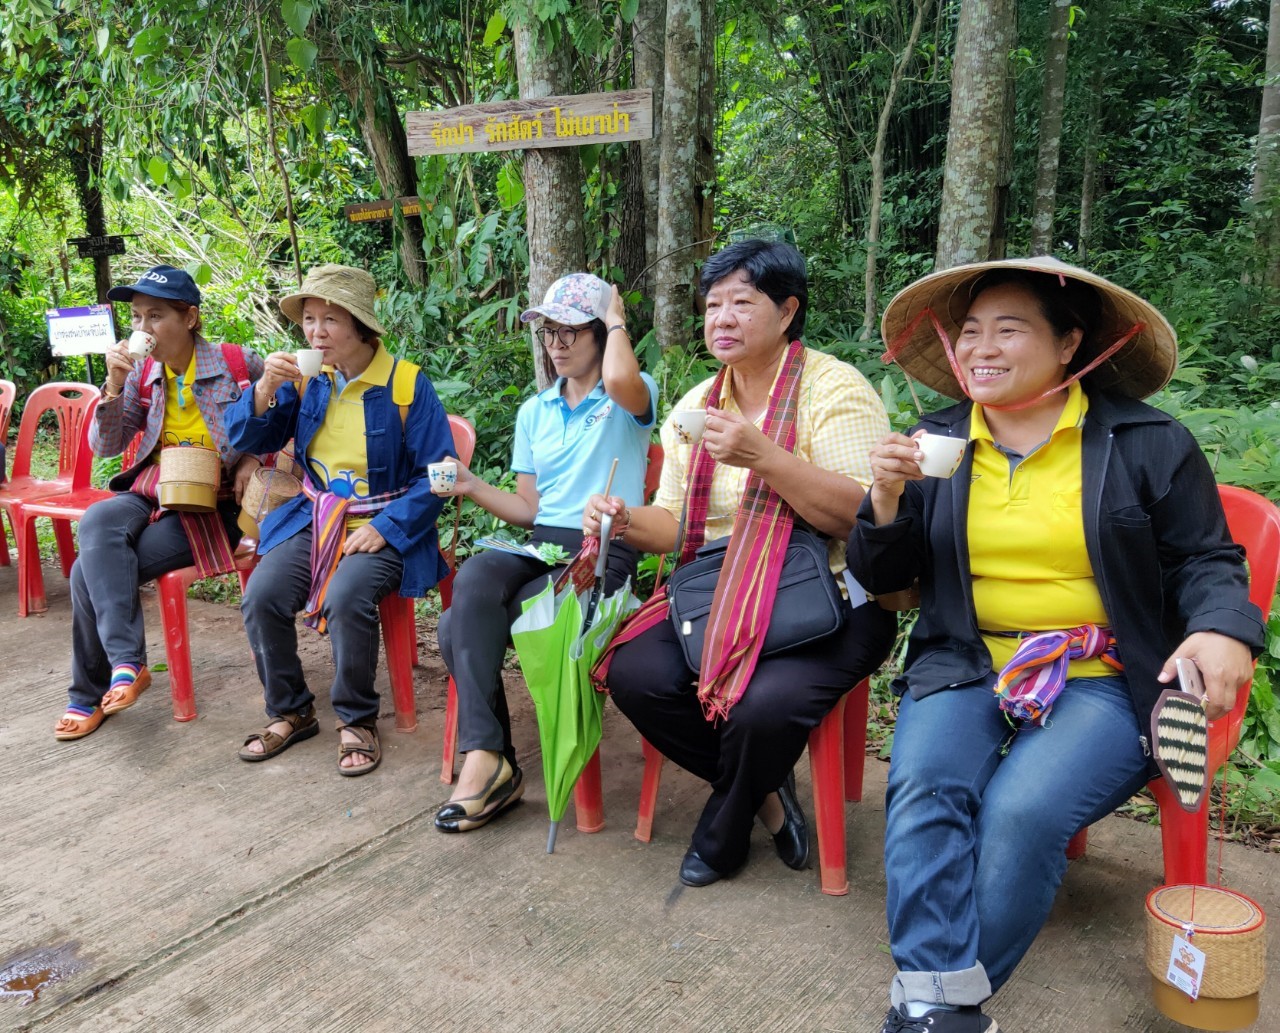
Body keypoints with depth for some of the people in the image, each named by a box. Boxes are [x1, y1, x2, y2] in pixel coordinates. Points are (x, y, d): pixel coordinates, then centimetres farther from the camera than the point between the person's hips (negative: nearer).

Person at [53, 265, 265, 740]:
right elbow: (104, 446, 2)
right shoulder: (142, 373, 7)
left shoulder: (237, 364, -6)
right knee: (97, 522, -31)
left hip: (214, 505, -4)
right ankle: (126, 663, -27)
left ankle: (91, 693, -6)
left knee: (95, 570, -22)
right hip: (151, 491, 5)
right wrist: (113, 387, -13)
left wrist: (257, 455, -7)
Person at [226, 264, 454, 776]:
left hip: (383, 524, -5)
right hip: (314, 517, 5)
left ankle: (359, 720, -7)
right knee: (261, 596, -18)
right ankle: (290, 712, 6)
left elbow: (435, 474, -8)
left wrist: (386, 528, -18)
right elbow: (249, 439, 6)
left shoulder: (407, 383, -8)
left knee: (346, 599, -31)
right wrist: (265, 388, -13)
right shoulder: (305, 376, 5)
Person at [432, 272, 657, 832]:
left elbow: (620, 379, -26)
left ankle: (486, 759, -8)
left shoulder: (633, 396, 3)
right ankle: (486, 758, -29)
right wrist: (472, 487, -2)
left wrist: (617, 320, -5)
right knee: (473, 580, -31)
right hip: (540, 546, 5)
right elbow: (529, 508, 17)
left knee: (465, 627, -25)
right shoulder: (534, 411, 20)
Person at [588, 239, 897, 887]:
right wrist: (626, 522, -10)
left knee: (765, 704, -32)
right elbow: (677, 527, 13)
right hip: (721, 598, 6)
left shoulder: (835, 389, -7)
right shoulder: (695, 405, 12)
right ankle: (766, 794, 6)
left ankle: (723, 827, 5)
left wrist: (764, 456, -27)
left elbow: (863, 518, -17)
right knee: (634, 674, -19)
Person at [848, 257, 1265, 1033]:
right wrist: (889, 496, -9)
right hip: (964, 667, 3)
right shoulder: (937, 443, 10)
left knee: (1022, 813, -28)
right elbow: (881, 576, 11)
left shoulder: (1148, 441, 3)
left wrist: (1222, 629, -14)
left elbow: (1205, 560, 9)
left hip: (1103, 679, -2)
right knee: (923, 790, -26)